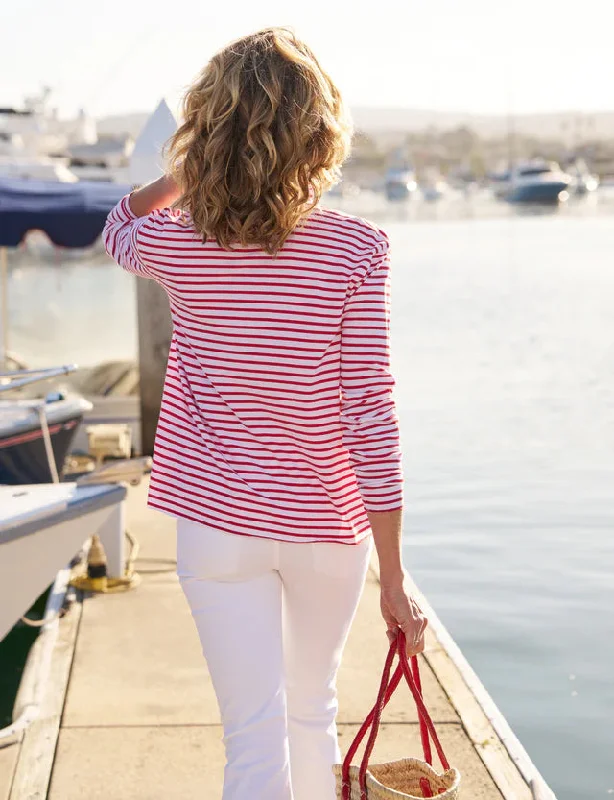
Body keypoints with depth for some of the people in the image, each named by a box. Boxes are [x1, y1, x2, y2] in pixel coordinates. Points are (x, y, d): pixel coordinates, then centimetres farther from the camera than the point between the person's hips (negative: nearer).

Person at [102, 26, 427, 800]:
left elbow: (121, 223, 18)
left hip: (217, 524, 0)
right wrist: (394, 577, -8)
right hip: (326, 524, 0)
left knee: (255, 735, 6)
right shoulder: (356, 250, -14)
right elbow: (371, 416, -14)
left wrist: (196, 164, 10)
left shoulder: (175, 245, -9)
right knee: (312, 712, 23)